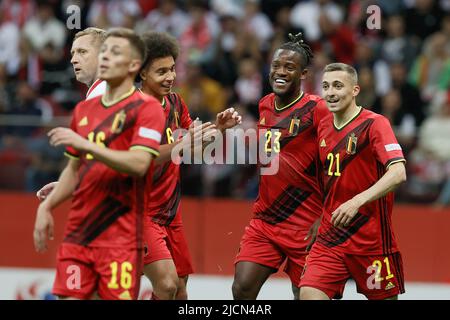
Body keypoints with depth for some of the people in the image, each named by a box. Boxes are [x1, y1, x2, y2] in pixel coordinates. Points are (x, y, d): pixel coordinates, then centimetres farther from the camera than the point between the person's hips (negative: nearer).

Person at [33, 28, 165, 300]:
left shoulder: (147, 108, -5)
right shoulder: (84, 110, 17)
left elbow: (139, 164, -18)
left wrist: (86, 144, -22)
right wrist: (46, 206, 14)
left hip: (121, 235, -6)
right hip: (77, 233, 6)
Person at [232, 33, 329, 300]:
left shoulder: (317, 110, -11)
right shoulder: (264, 106, 10)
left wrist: (324, 219, -14)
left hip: (305, 226, -6)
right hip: (265, 218, 6)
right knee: (242, 288, -8)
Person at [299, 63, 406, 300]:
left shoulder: (374, 124, -11)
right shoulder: (323, 127, 9)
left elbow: (398, 173, -24)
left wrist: (357, 201, -34)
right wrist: (317, 219, 18)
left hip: (371, 234, -5)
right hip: (330, 234, 5)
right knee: (309, 294, -12)